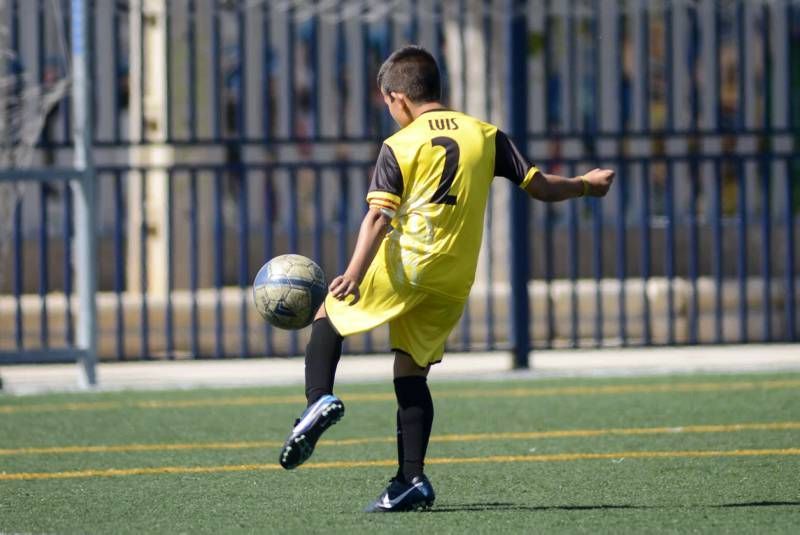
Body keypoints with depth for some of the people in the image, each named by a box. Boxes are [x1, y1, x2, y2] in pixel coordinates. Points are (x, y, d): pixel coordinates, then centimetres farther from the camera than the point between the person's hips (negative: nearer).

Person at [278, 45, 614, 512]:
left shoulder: (400, 146, -2)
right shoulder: (485, 136, 10)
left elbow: (379, 216, -13)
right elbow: (541, 188, 11)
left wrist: (355, 274, -22)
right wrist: (586, 186, 30)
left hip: (403, 265, -4)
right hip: (454, 282, 4)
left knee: (330, 315, 16)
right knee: (412, 371, 12)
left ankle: (320, 399, -9)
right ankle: (412, 478, 2)